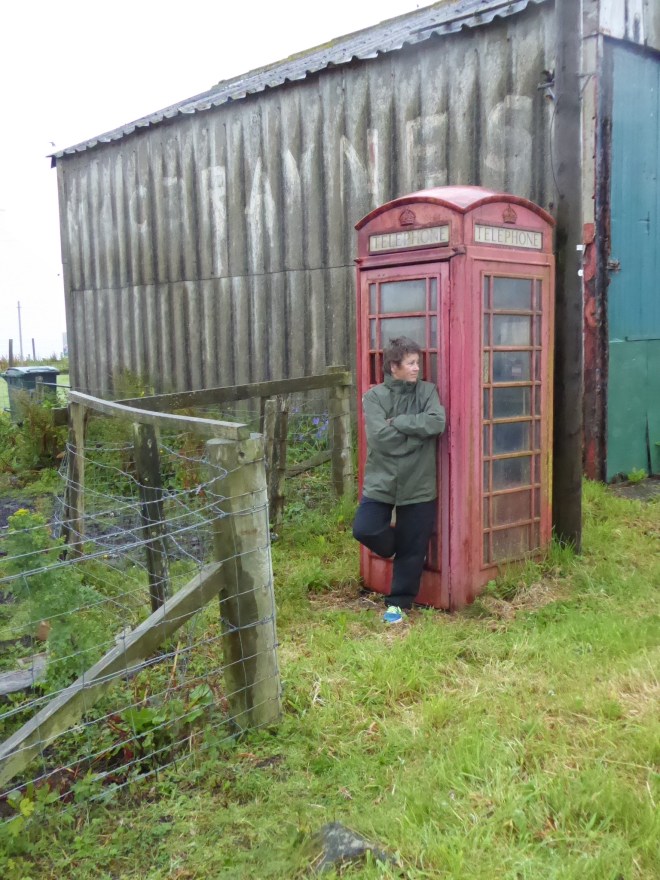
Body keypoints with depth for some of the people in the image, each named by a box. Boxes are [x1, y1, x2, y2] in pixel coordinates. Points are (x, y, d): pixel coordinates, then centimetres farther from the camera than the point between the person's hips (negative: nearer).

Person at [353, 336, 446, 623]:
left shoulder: (427, 391, 1)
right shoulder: (374, 396, -4)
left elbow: (437, 422, -16)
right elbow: (380, 437, -18)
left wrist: (398, 421, -17)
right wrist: (417, 430, -14)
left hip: (418, 484, 1)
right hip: (381, 480, -1)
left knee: (413, 548, 5)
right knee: (364, 529, -9)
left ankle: (399, 602, 22)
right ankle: (399, 550, 23)